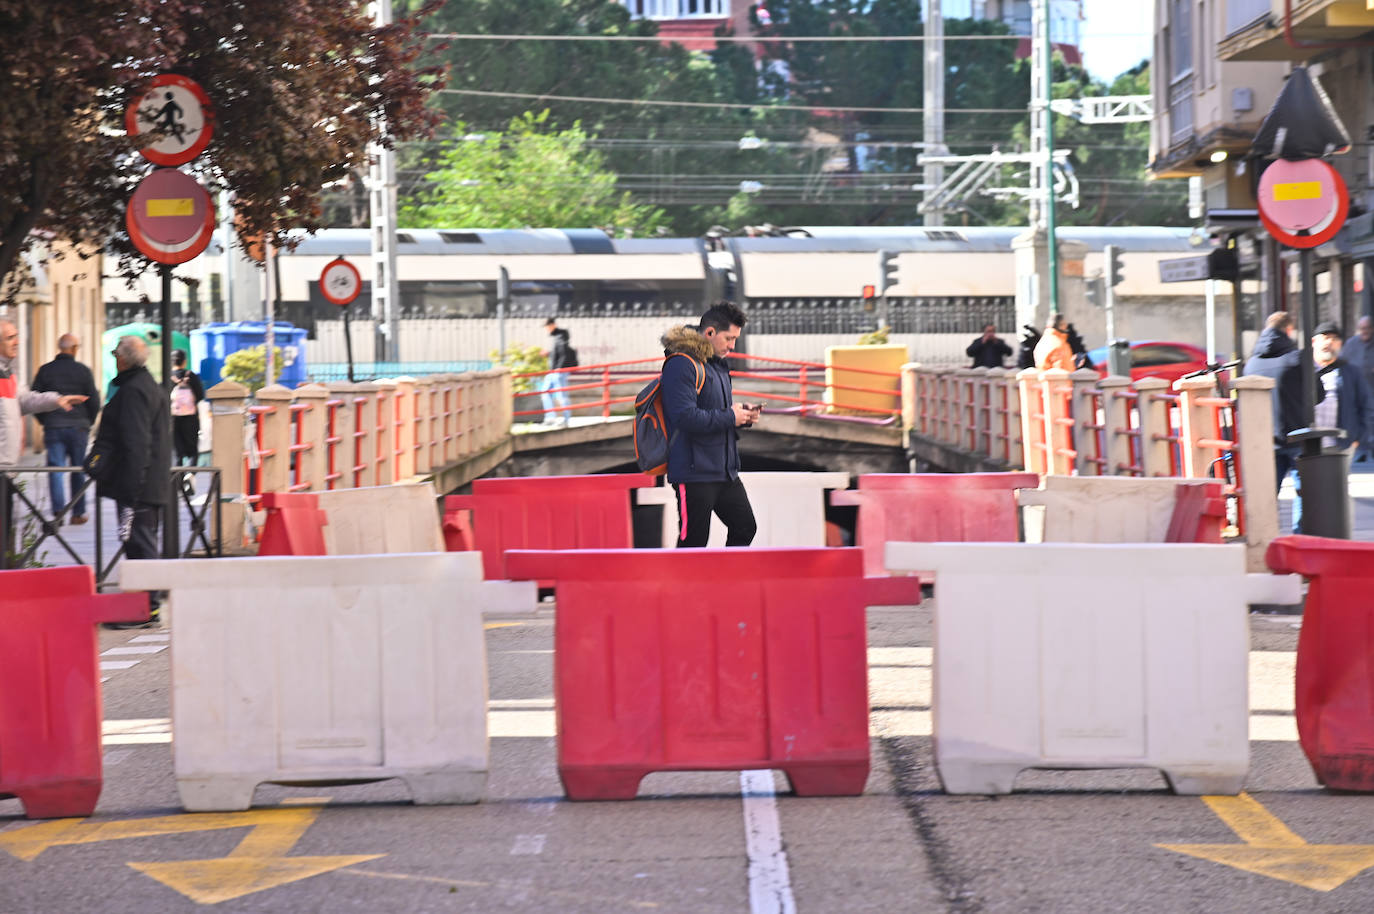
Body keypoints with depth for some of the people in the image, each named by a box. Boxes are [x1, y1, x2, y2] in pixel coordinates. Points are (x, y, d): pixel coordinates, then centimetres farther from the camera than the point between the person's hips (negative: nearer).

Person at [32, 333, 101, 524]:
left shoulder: (45, 371, 1)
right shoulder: (83, 371, -4)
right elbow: (94, 401, -3)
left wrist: (44, 421, 14)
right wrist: (88, 422, 14)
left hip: (53, 428, 1)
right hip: (78, 427, -1)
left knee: (56, 469, 0)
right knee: (78, 471, 9)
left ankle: (58, 511, -13)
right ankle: (78, 513, 13)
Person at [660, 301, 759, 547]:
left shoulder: (717, 364, 16)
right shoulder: (681, 365, -15)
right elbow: (685, 416, -25)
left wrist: (742, 413, 6)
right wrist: (729, 417, -17)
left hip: (725, 470, 9)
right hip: (694, 472, -9)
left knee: (745, 528, 11)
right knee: (693, 541, -4)